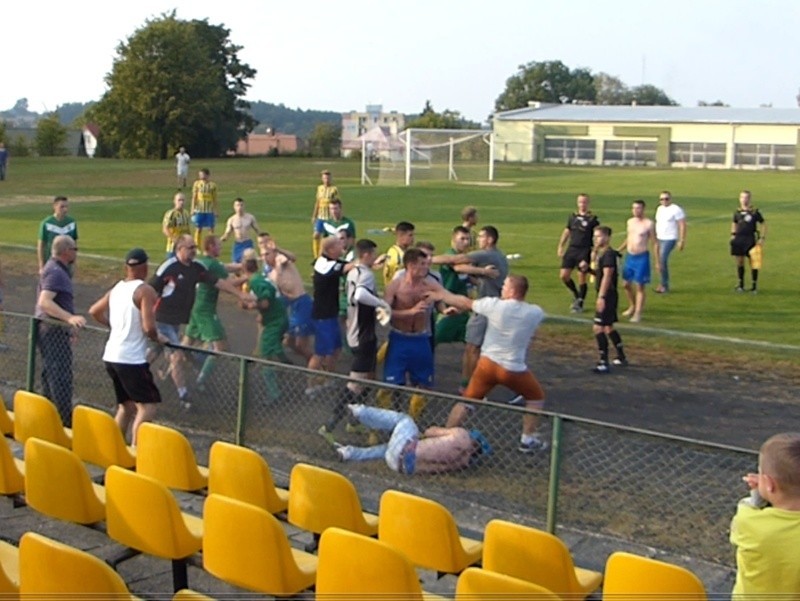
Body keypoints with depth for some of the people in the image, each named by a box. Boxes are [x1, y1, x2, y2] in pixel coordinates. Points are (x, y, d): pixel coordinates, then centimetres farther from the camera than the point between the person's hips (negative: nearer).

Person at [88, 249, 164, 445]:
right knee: (147, 405, -4)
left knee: (127, 406, 20)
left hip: (112, 356, 8)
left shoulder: (116, 289, 11)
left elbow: (94, 311, 22)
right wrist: (158, 338, -1)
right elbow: (148, 327, -21)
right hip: (132, 359, -8)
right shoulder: (145, 291, -12)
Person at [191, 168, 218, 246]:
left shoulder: (212, 185, 1)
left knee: (211, 229, 2)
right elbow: (194, 197, 2)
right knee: (198, 229, 4)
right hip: (199, 210, 0)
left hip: (210, 211, 0)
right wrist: (192, 210, -3)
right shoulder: (197, 184, 0)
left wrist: (215, 211, 3)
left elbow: (214, 199, 5)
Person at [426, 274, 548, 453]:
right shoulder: (535, 313, -5)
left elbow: (466, 303, 6)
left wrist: (441, 295, 23)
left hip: (487, 363, 1)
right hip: (513, 370, -1)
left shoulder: (494, 304, -9)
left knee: (467, 401, 17)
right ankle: (528, 440, 25)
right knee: (536, 398, 24)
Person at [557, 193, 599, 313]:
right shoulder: (572, 217, 10)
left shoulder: (593, 219, -4)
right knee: (564, 275, 1)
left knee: (582, 277, -1)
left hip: (584, 250, -5)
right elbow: (566, 232, 18)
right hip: (571, 249, 5)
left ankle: (580, 303, 12)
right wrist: (560, 246, 12)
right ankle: (576, 295, 25)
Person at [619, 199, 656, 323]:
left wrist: (657, 261, -9)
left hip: (642, 257, -6)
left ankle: (638, 313, 1)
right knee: (626, 283, 12)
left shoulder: (648, 224, -10)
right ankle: (632, 306, 32)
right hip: (629, 256, 6)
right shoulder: (630, 222, 7)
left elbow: (654, 243, -7)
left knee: (640, 286, -3)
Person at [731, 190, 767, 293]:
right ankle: (741, 284, 19)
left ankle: (754, 286, 8)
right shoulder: (737, 212, 7)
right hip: (738, 239, 4)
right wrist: (733, 234, 9)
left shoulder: (755, 211, -4)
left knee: (753, 263, -1)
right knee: (739, 262, 7)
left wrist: (762, 238, -5)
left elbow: (763, 224, 2)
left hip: (750, 239, -3)